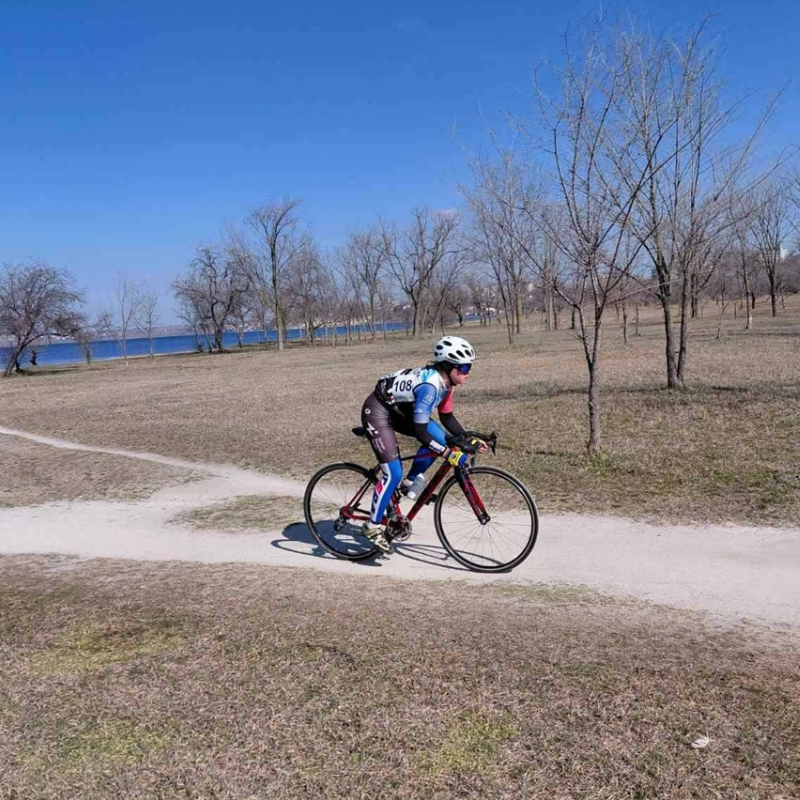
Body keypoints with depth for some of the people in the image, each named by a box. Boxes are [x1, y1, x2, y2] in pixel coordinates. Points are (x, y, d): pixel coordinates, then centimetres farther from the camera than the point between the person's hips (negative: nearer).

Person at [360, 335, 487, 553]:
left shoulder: (446, 381, -4)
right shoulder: (430, 385, -31)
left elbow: (447, 417, 7)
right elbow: (420, 432, -31)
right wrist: (449, 454, -33)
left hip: (398, 410, 9)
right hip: (377, 412, -9)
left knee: (440, 438, -6)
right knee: (393, 473, -13)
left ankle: (409, 482, 10)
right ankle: (372, 525, 1)